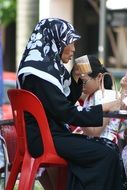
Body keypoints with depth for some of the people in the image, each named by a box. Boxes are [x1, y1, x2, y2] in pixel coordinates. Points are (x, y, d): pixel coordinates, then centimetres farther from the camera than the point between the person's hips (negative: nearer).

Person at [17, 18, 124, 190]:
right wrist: (104, 108, -14)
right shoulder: (40, 70, -17)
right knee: (107, 156, -15)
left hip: (52, 130, 10)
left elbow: (66, 102, 19)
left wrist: (75, 78, 4)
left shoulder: (49, 65, 11)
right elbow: (65, 112, -20)